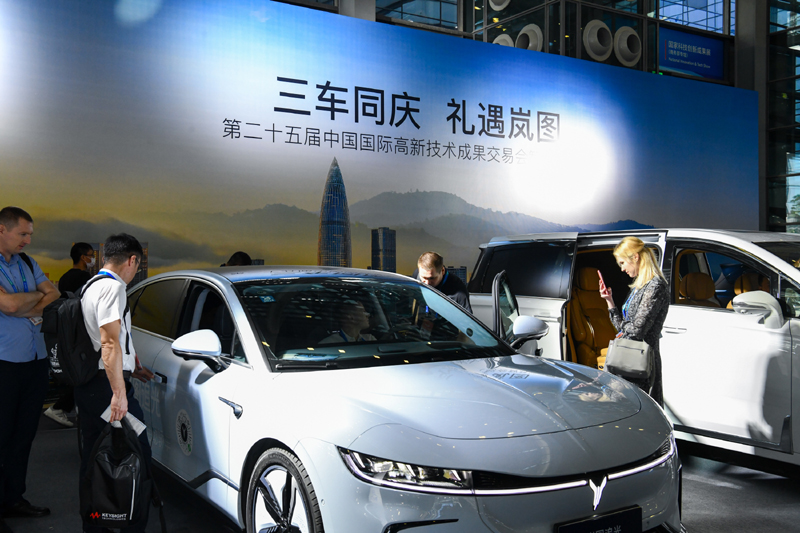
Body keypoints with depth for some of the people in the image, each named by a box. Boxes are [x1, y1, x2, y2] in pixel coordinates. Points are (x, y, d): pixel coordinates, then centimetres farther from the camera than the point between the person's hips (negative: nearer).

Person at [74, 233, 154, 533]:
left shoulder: (89, 287, 20)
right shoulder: (113, 286, -11)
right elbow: (110, 342, -20)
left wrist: (131, 368, 38)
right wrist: (119, 392, -22)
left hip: (86, 387, 10)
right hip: (106, 385, -10)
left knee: (93, 458, 15)